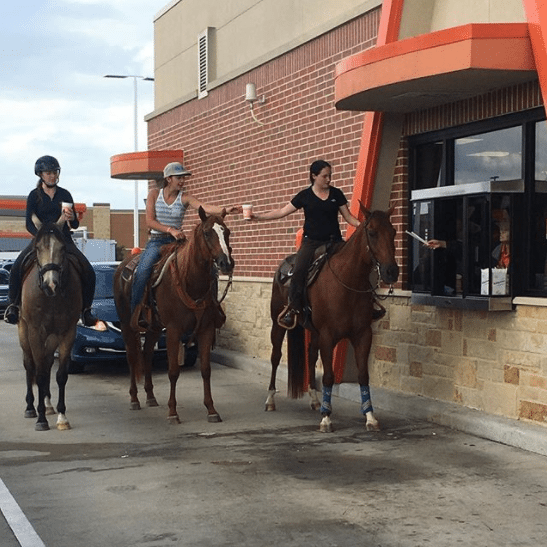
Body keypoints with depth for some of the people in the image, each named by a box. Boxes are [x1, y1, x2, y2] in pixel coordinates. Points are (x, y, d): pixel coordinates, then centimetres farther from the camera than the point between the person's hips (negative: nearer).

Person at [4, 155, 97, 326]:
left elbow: (75, 224, 9)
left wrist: (71, 218, -16)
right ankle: (13, 305, -7)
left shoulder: (65, 195, 9)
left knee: (88, 272, -20)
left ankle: (86, 310, -5)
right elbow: (29, 224, -3)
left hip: (64, 240, 1)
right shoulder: (34, 196, 5)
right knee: (17, 267, -25)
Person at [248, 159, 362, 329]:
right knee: (298, 271, -23)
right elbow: (282, 212, 5)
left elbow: (348, 216, 10)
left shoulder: (336, 194, 8)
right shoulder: (305, 196, 4)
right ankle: (294, 308, -15)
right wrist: (258, 217, -2)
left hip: (333, 241, 2)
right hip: (311, 242, -2)